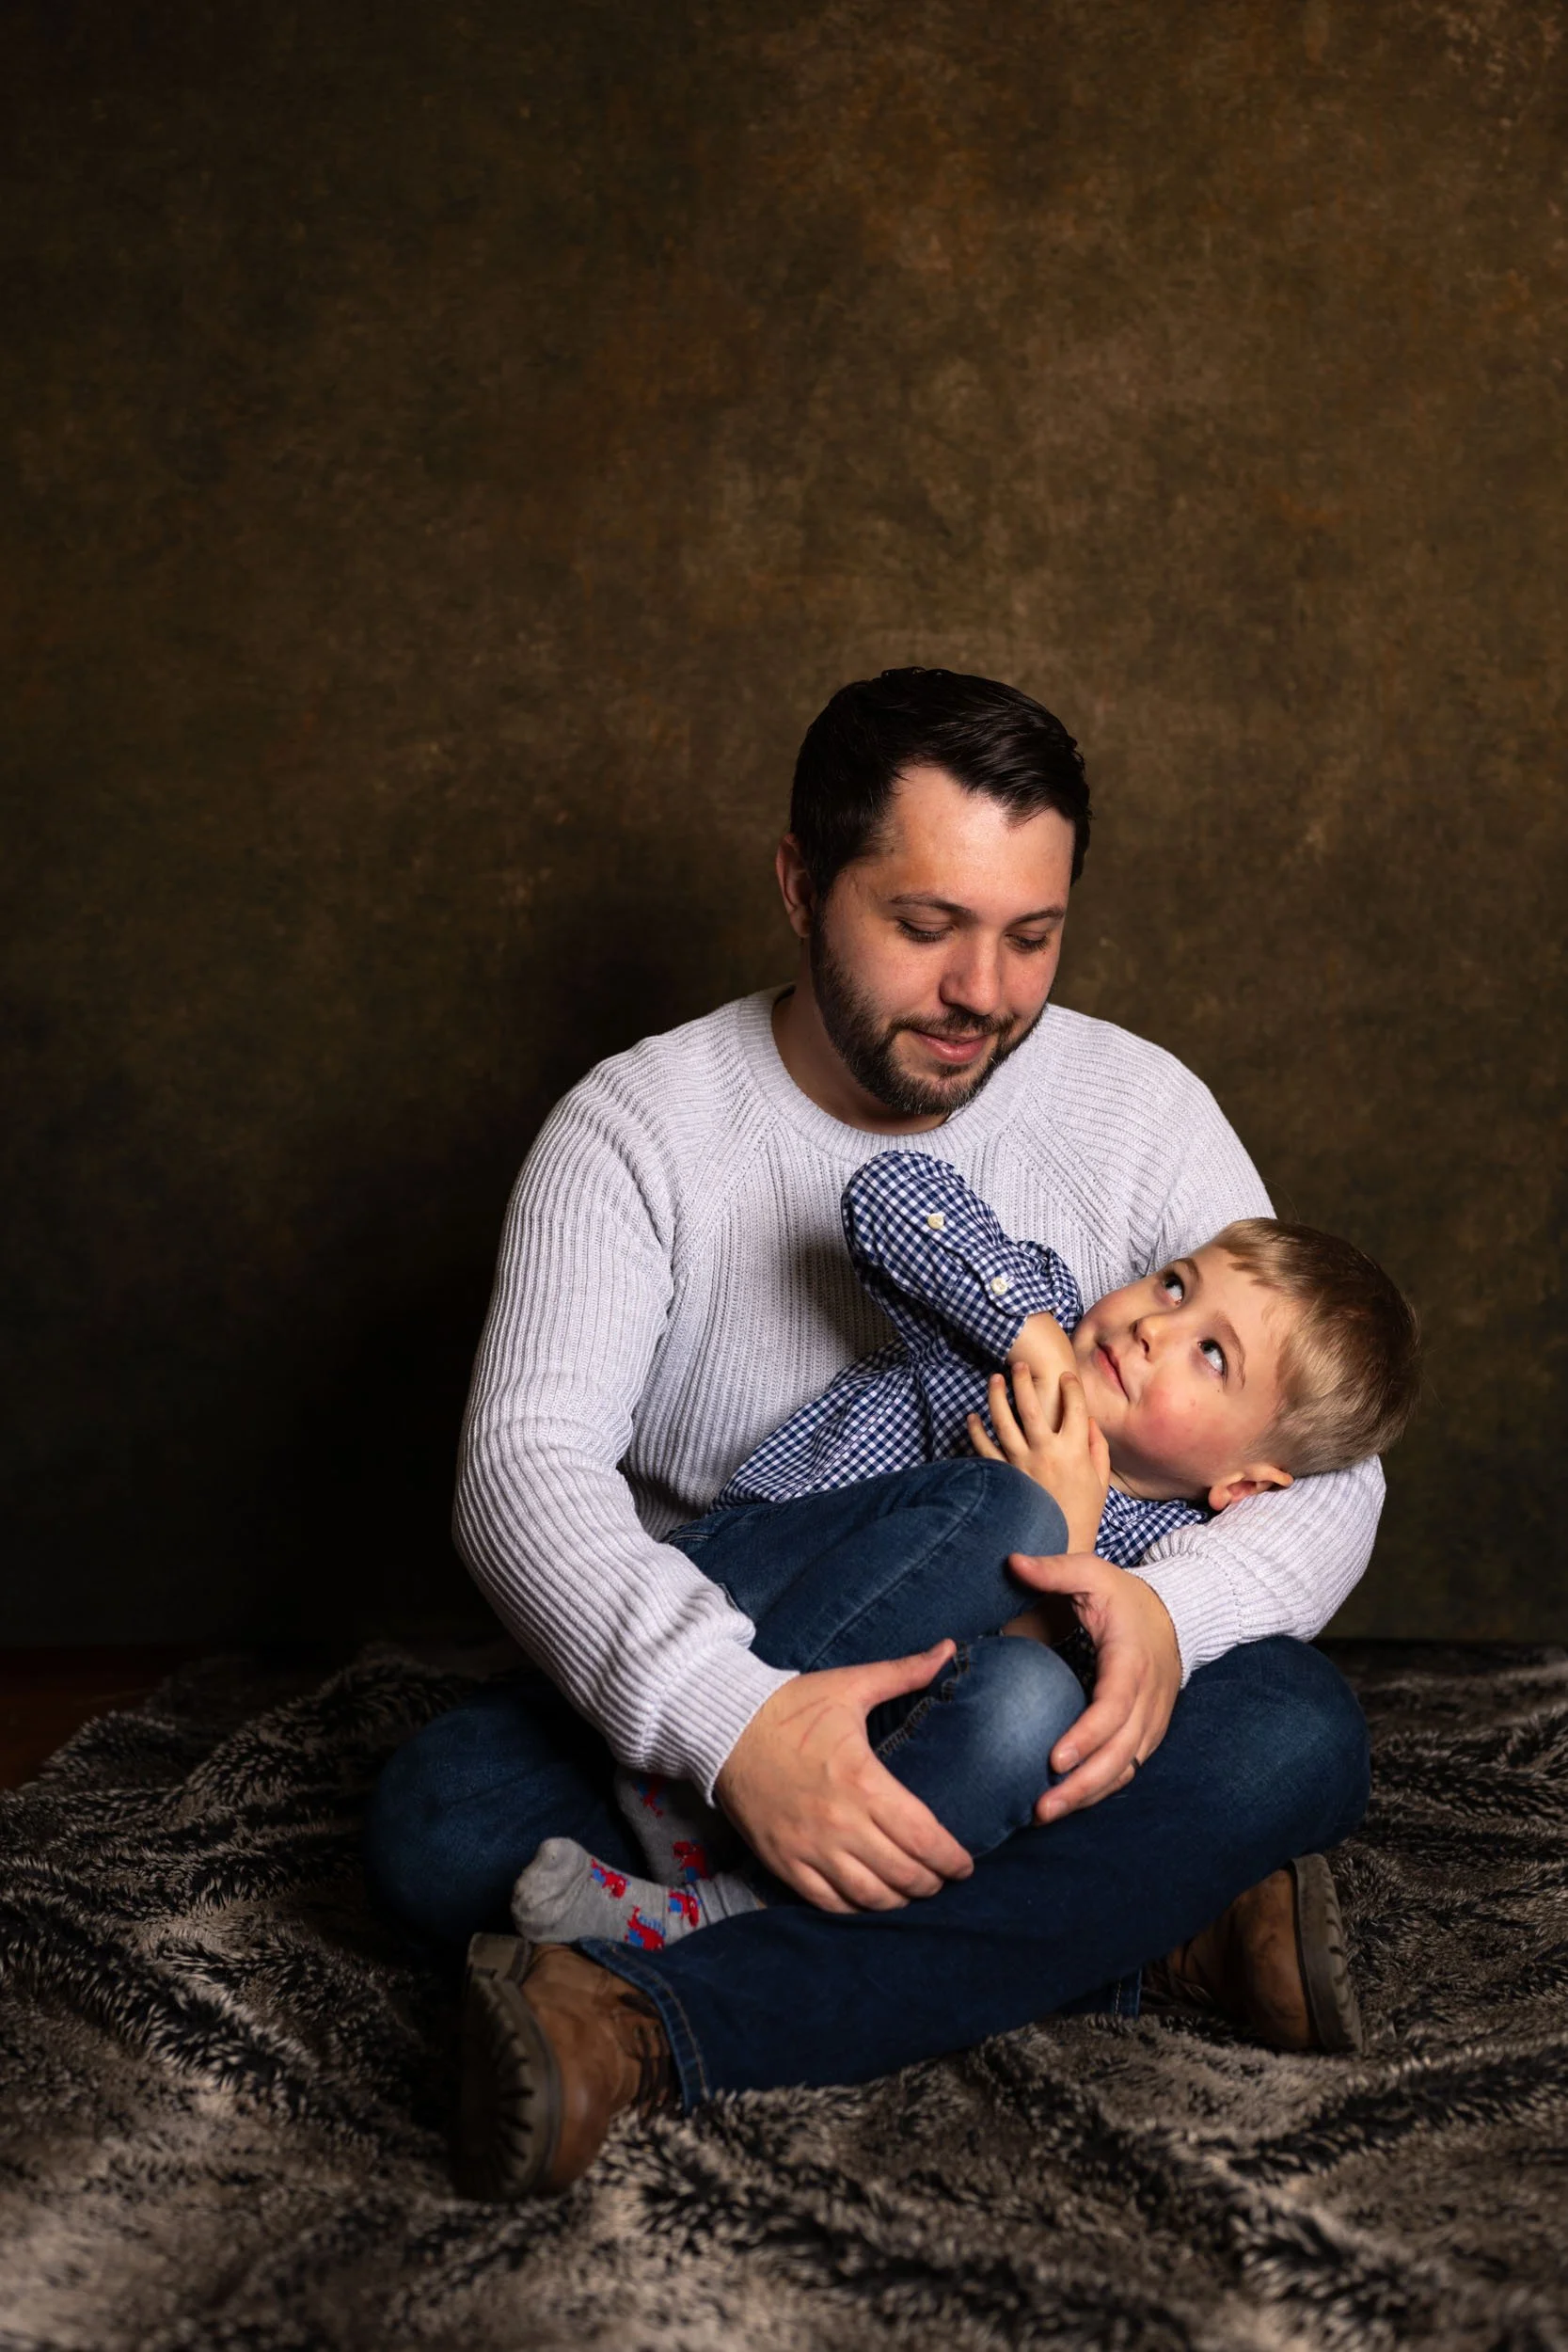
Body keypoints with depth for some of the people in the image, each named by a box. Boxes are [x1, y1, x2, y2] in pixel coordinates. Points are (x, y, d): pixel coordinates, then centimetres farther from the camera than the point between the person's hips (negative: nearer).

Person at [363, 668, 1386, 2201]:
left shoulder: (1140, 1113, -2)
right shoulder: (638, 1129, -7)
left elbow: (1327, 1471, -6)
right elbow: (522, 1471, -19)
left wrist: (1169, 1609, -30)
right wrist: (732, 1718, -38)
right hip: (714, 1705, 0)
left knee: (1297, 1736, -30)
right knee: (438, 1827, -29)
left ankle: (651, 2021, -32)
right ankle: (1126, 1913, -23)